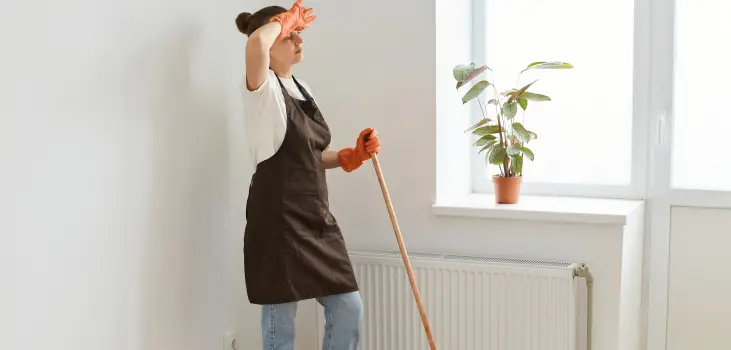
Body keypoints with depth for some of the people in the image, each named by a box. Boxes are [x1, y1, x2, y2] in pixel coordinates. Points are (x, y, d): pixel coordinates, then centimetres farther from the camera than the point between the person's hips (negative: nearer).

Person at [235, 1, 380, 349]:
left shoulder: (301, 87, 15)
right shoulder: (262, 87, -10)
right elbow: (256, 42, -34)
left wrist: (353, 155, 6)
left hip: (316, 217, 8)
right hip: (278, 219, -8)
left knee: (348, 310, 10)